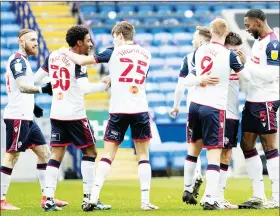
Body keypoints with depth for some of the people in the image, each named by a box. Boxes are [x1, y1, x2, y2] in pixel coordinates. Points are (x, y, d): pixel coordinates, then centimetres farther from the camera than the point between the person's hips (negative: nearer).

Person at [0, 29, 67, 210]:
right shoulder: (18, 60, -12)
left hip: (27, 118, 10)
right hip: (17, 118, -10)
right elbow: (22, 87, -26)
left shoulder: (22, 61, 19)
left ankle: (46, 197, 11)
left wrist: (32, 106, 20)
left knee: (44, 153, 9)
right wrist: (43, 89, -39)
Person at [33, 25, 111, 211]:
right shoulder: (78, 61, -13)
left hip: (56, 114, 6)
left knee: (57, 155, 8)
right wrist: (104, 85, -12)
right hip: (75, 115, -6)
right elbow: (85, 88, -23)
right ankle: (89, 198, 1)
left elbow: (36, 78, 15)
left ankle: (49, 199, 0)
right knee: (90, 152, 5)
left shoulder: (53, 56, 7)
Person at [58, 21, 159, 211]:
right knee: (143, 156, 8)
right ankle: (145, 201, 0)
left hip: (118, 110, -2)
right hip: (140, 110, 2)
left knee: (108, 154, 3)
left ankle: (94, 197, -6)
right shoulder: (146, 54, 12)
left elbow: (83, 61, 0)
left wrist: (66, 52, 18)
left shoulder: (115, 52, 2)